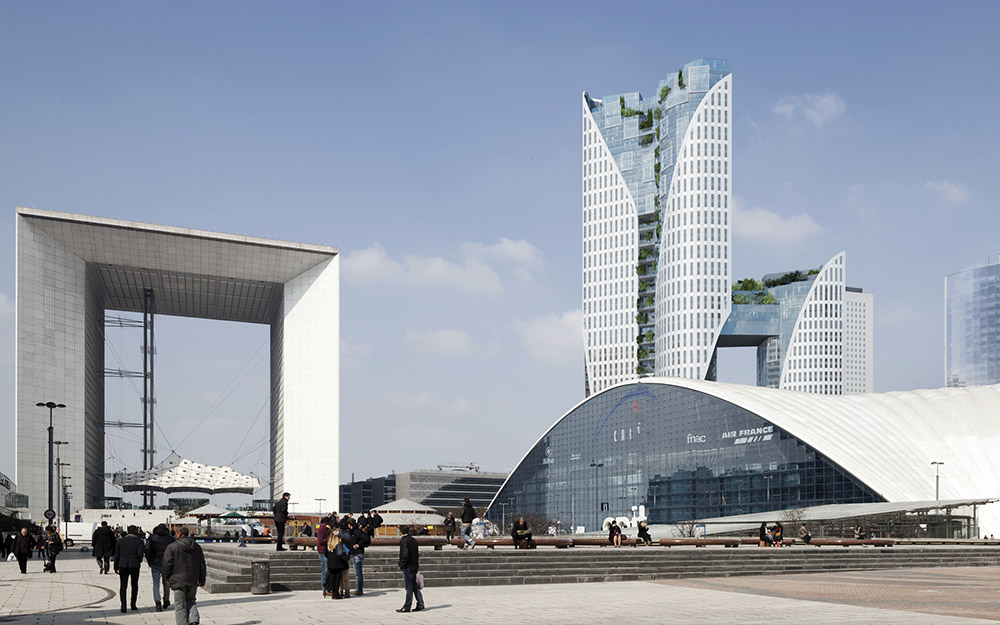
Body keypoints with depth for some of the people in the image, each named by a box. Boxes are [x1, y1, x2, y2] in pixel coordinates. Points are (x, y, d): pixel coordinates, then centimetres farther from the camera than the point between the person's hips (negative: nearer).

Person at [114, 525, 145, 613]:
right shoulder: (138, 541, -5)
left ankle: (123, 605, -11)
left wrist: (116, 567, 13)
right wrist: (139, 561, 8)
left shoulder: (120, 541, 6)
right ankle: (133, 605, 17)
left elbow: (117, 555, 7)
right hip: (134, 565, -2)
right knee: (134, 585, 15)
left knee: (123, 586, 3)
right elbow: (140, 554, -14)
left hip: (123, 566, 2)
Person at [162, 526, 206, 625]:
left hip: (178, 581, -5)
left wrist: (168, 578, 6)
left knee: (180, 606, 3)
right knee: (190, 601, 19)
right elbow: (202, 565, 11)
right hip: (193, 581, 5)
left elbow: (167, 565, -9)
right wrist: (201, 580, 19)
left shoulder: (172, 547, -8)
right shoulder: (197, 547, 7)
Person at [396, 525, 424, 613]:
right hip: (415, 566, 8)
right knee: (415, 586, 13)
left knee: (409, 587, -6)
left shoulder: (404, 540, -11)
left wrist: (402, 565, -11)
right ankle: (420, 604, 12)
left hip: (408, 566, -8)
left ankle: (407, 606, -4)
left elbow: (405, 554, -20)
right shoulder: (414, 540, 13)